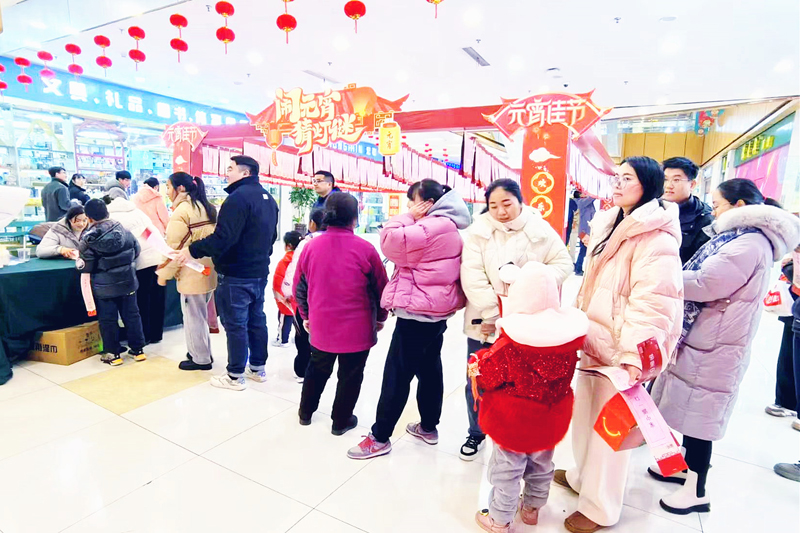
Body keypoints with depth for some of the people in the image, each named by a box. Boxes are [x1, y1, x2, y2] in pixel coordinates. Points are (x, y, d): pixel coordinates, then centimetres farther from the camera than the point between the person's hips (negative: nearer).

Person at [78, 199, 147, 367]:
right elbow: (136, 250, 7)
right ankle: (138, 349, 18)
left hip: (104, 286, -3)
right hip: (127, 282, 4)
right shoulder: (124, 230, -4)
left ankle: (113, 354, 15)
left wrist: (78, 262, 10)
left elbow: (86, 265, -11)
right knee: (132, 314, 11)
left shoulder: (90, 238, -14)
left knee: (108, 319, 8)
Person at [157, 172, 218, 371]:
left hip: (192, 273, -8)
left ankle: (200, 359, 15)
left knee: (193, 316, 4)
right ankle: (203, 353, 30)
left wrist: (164, 273, -6)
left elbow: (174, 246, -14)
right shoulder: (207, 207, 12)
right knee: (200, 315, 20)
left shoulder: (182, 210, -13)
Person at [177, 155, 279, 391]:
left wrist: (193, 250, -16)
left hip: (236, 275, -9)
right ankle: (258, 368, 27)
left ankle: (235, 376, 12)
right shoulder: (268, 198, 12)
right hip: (259, 272, 9)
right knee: (256, 320, 16)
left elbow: (223, 237, -26)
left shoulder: (238, 197, -18)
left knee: (235, 324, 1)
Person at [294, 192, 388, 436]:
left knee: (317, 369, 26)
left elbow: (300, 287, 5)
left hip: (321, 326, 4)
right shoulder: (365, 249, -14)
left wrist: (305, 315, 20)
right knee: (350, 376, 16)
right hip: (357, 329, -3)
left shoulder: (311, 246, -4)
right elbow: (381, 289, -5)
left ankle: (305, 412, 41)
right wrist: (380, 317, 11)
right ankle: (341, 421, 31)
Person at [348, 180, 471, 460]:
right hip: (437, 310, 11)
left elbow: (390, 240, -22)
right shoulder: (448, 228, 15)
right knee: (430, 369, 18)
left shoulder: (430, 228, -18)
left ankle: (380, 438, 10)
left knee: (397, 375, -2)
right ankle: (429, 426, 32)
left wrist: (409, 216, -11)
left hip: (417, 312, -10)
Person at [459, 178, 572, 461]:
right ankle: (476, 434, 36)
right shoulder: (479, 230, -5)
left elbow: (562, 263, 1)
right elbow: (472, 276, -11)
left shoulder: (540, 230, -3)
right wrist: (491, 312, -17)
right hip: (484, 321, 1)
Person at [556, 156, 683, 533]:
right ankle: (582, 475, 43)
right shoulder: (608, 226, 12)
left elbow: (653, 303, -24)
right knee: (583, 413, 20)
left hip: (619, 348, -8)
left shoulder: (656, 238, -16)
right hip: (592, 340, 8)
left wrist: (634, 355, -28)